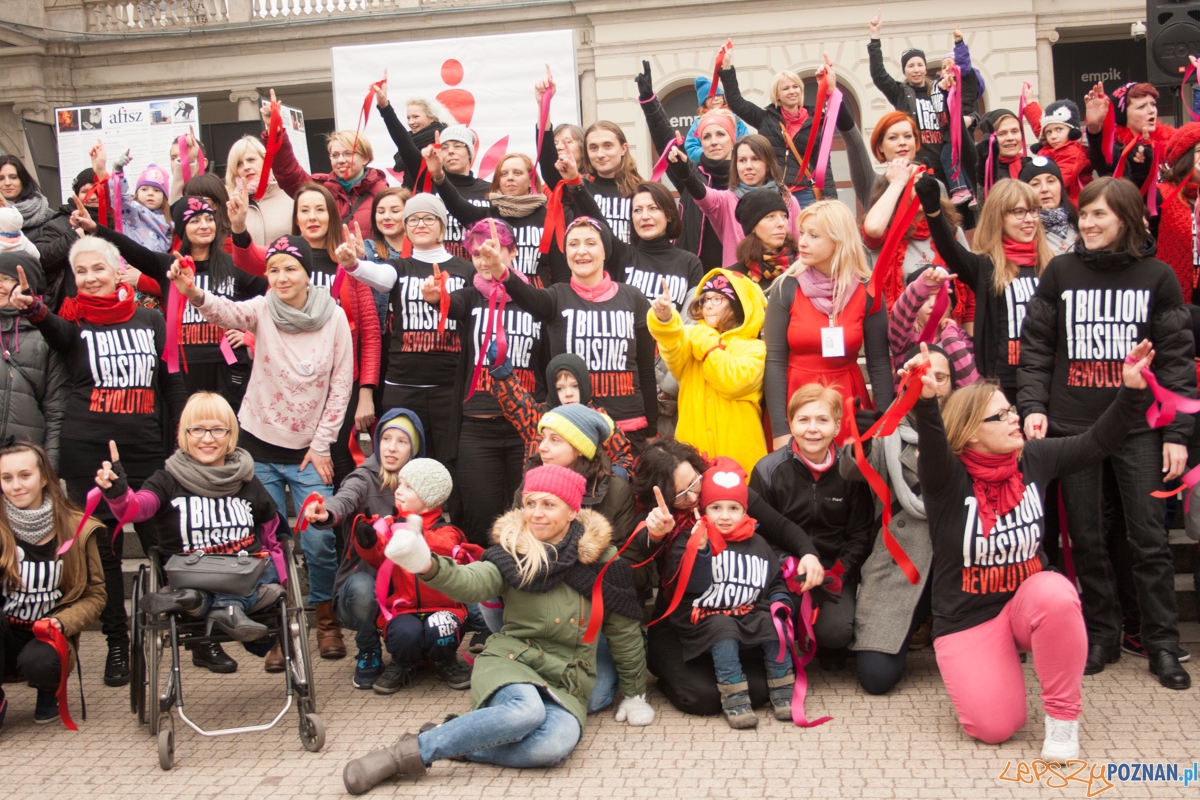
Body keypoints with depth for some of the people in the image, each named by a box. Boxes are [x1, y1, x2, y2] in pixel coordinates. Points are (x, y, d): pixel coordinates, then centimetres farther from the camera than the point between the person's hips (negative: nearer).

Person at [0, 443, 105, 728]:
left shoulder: (77, 529, -4)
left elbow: (95, 595, 0)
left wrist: (62, 622, -16)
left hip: (48, 638, 0)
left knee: (38, 663, -33)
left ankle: (51, 691, 7)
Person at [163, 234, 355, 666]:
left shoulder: (334, 317, -5)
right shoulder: (262, 310, -6)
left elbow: (341, 384, -2)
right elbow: (227, 312, -28)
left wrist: (322, 444, -4)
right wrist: (194, 294, -49)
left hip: (309, 449, 0)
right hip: (260, 446, 1)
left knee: (319, 541, -2)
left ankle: (326, 621, 21)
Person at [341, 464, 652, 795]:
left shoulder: (600, 559, 1)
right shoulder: (512, 552, -2)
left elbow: (624, 631, 11)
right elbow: (473, 583, -22)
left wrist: (634, 693, 17)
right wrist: (428, 566, -43)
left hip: (566, 684, 2)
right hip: (510, 663, -1)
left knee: (557, 742, -34)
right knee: (526, 711, -38)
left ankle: (450, 742, -19)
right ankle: (408, 752, -27)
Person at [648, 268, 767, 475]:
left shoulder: (754, 348, 4)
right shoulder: (693, 336, 12)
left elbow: (733, 381, -15)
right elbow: (673, 349, -13)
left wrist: (707, 343, -5)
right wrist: (664, 320, -34)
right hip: (694, 449, 2)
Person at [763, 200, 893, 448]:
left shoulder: (866, 292, -4)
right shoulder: (786, 288, -7)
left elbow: (879, 363, 1)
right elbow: (774, 361, -8)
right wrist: (780, 431, -13)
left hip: (849, 401, 1)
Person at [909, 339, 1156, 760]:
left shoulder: (1034, 458, -3)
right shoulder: (946, 476, -18)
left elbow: (1096, 442, 3)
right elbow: (932, 447, -39)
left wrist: (1131, 391, -10)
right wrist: (926, 402, -60)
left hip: (1027, 597, 3)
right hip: (969, 617, -2)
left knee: (1056, 594, -35)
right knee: (994, 727, -15)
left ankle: (1062, 715, -13)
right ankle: (1001, 662, 23)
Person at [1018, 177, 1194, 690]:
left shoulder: (1157, 277, 1)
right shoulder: (1060, 272, 4)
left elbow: (1177, 359, 1)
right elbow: (1035, 347, 5)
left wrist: (1177, 432, -4)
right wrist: (1032, 406, -7)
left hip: (1138, 426, -1)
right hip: (1071, 425, 1)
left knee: (1149, 537, 1)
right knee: (1086, 538, 7)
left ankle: (1162, 645, 12)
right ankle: (1101, 635, 20)